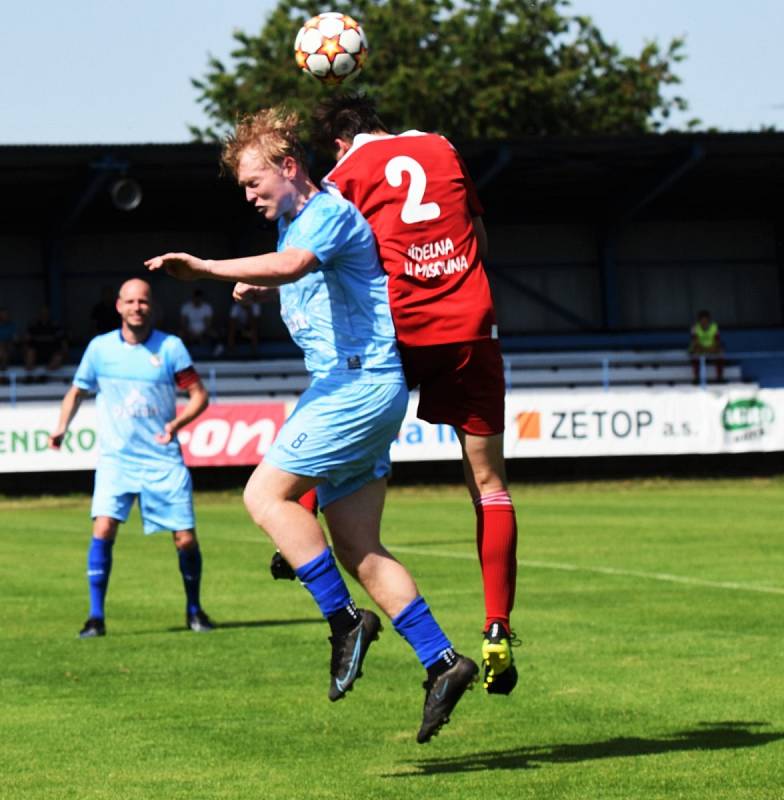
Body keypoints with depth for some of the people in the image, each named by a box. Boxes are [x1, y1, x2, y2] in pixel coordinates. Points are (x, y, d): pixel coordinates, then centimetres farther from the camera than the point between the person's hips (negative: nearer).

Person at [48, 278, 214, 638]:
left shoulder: (170, 347, -1)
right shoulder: (100, 348, 3)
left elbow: (199, 395, 3)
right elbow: (77, 391, 17)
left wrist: (177, 423, -15)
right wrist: (62, 427, 1)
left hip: (163, 459, 0)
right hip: (116, 458, 0)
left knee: (186, 538, -3)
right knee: (103, 528, -19)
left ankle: (194, 609, 21)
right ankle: (96, 616, -10)